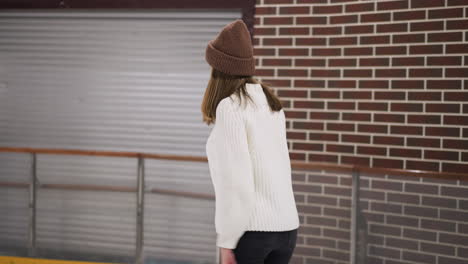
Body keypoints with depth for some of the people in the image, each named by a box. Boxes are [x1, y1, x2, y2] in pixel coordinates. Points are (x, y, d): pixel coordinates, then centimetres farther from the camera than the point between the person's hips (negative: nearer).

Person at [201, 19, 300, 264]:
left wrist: (226, 242, -14)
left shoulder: (230, 108, -13)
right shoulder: (271, 104, 12)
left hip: (249, 228, -8)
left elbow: (235, 180, -18)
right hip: (285, 226, 8)